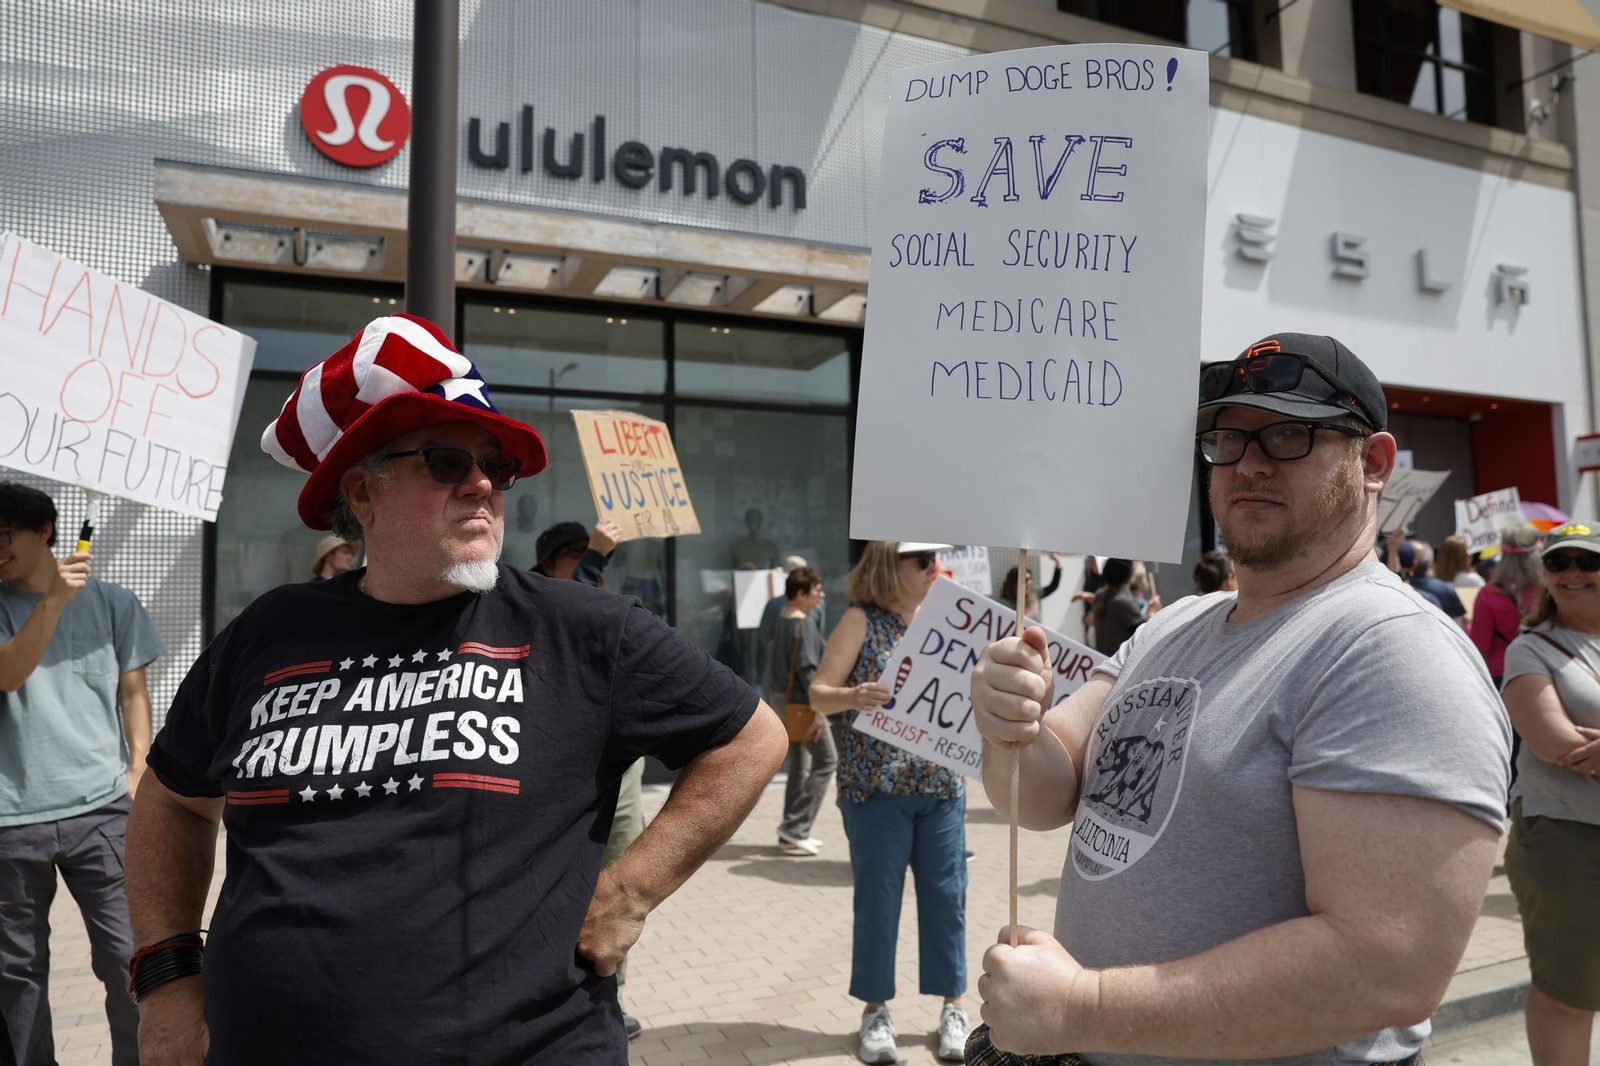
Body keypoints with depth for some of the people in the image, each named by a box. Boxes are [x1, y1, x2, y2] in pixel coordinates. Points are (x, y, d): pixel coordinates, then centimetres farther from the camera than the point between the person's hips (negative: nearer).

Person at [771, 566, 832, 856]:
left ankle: (792, 832, 18)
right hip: (801, 702, -9)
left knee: (799, 766, 14)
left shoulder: (782, 620, 12)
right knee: (826, 761, 0)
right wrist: (818, 709, -20)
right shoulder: (804, 624, -16)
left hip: (782, 699, 9)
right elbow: (807, 669, -21)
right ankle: (795, 829, -1)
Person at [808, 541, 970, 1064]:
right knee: (877, 898, 4)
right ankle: (876, 1009, 19)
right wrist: (854, 696, -30)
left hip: (941, 784, 4)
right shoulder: (862, 620, -5)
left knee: (945, 896, 7)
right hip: (876, 784, -3)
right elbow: (819, 694, -10)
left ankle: (952, 1005, 22)